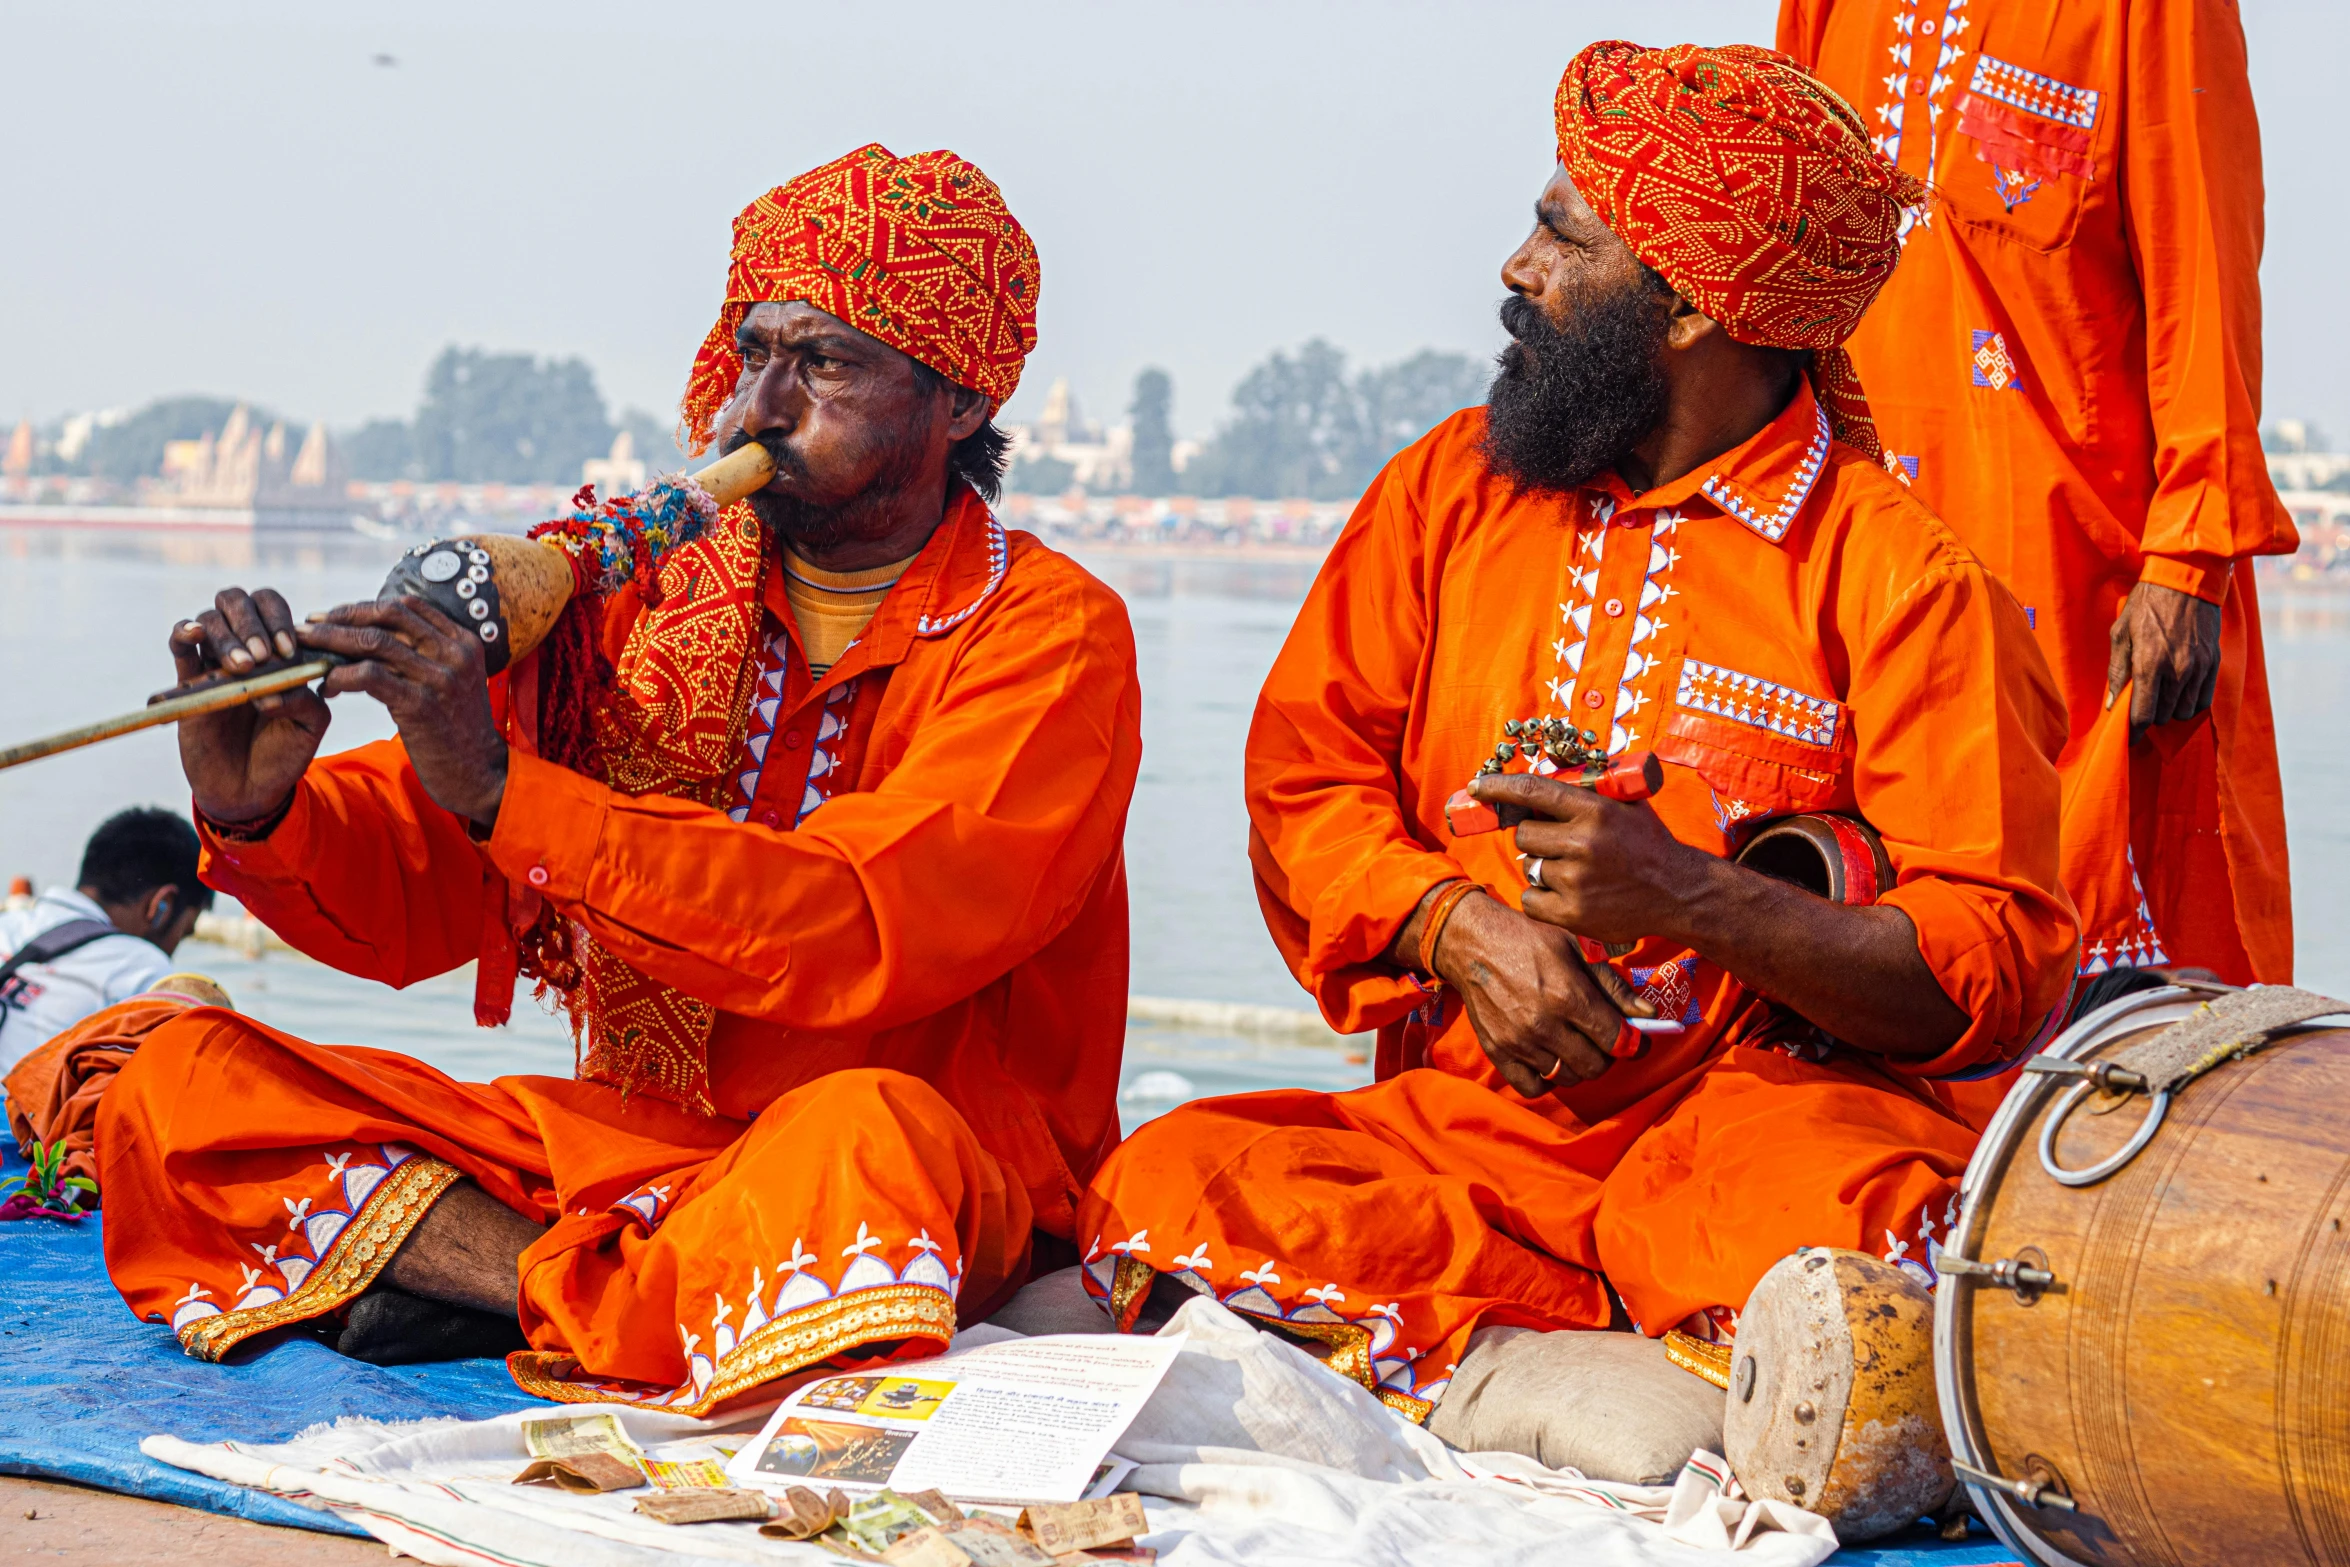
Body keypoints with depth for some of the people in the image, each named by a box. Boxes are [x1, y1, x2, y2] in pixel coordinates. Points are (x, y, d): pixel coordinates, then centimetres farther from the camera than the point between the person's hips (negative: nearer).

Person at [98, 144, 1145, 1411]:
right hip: (625, 1145, 6)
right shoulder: (646, 598, 10)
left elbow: (864, 936, -22)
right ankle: (583, 1287, -22)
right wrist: (256, 814, -18)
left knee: (868, 1139, -41)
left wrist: (509, 792, -27)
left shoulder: (1046, 634, -6)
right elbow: (408, 887, 5)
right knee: (185, 1084, -8)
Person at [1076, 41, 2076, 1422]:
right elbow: (1304, 778, 12)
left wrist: (1686, 896, -21)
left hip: (1761, 1109, -5)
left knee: (1848, 1228, -39)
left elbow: (2000, 971, -7)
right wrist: (1458, 923, -8)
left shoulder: (1898, 573, -2)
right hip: (1466, 1122, 5)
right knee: (1164, 1191, -24)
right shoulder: (1449, 490, 14)